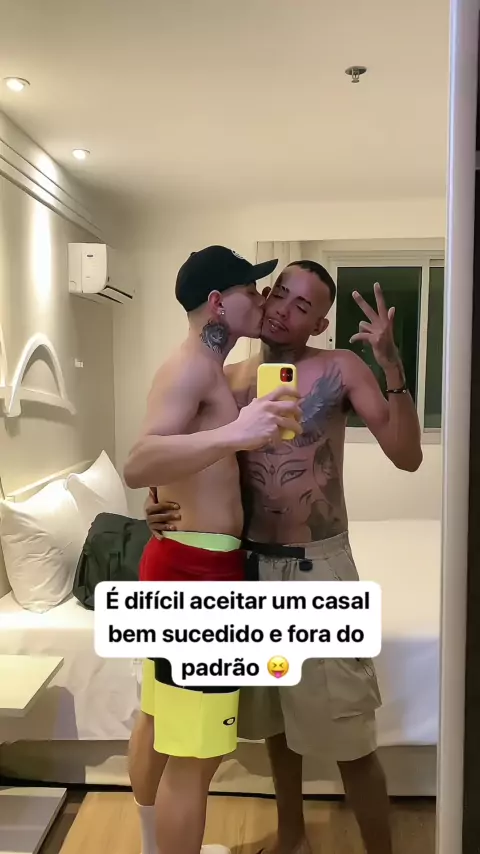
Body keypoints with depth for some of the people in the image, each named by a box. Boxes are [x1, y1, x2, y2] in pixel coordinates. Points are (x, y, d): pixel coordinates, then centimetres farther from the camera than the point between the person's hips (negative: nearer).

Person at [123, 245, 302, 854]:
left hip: (179, 560, 11)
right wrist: (234, 434, -46)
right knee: (195, 755, 0)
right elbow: (137, 466, -33)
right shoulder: (190, 367, -16)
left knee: (160, 721, 23)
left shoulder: (207, 370, 15)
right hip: (198, 567, -11)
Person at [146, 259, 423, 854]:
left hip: (319, 568, -4)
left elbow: (406, 457, -17)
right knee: (275, 718, 21)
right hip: (253, 567, 5)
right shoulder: (228, 379, 2)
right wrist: (161, 503, -12)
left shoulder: (340, 369, -9)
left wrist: (392, 366, -28)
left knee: (348, 737, 4)